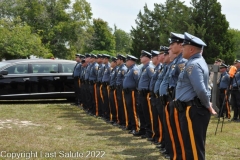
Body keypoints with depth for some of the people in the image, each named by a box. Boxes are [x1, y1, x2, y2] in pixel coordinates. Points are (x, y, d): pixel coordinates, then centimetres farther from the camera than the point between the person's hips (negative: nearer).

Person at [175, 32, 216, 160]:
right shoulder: (198, 62, 16)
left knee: (194, 147, -5)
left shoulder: (192, 65, -17)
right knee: (195, 145, 17)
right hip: (194, 109, 10)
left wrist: (207, 105, -13)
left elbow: (200, 90, -27)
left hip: (192, 110, -10)